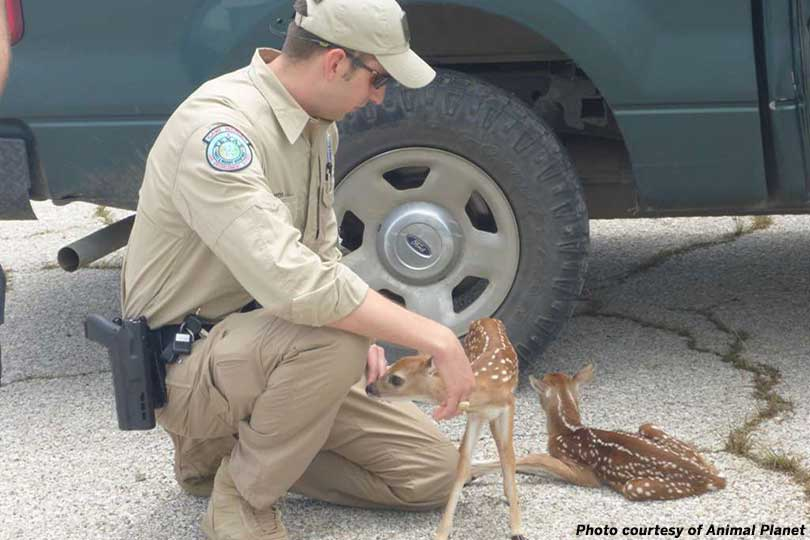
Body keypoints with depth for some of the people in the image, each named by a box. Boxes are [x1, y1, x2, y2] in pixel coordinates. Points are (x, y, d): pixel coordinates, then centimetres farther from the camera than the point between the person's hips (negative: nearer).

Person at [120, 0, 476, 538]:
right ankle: (240, 496, -12)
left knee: (433, 470, 2)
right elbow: (295, 283, -39)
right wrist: (437, 339, -34)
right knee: (333, 337, -37)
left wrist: (363, 327, -4)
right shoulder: (219, 129, -28)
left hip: (266, 349, 9)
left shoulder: (317, 124, 2)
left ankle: (225, 448, 13)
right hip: (187, 369, -9)